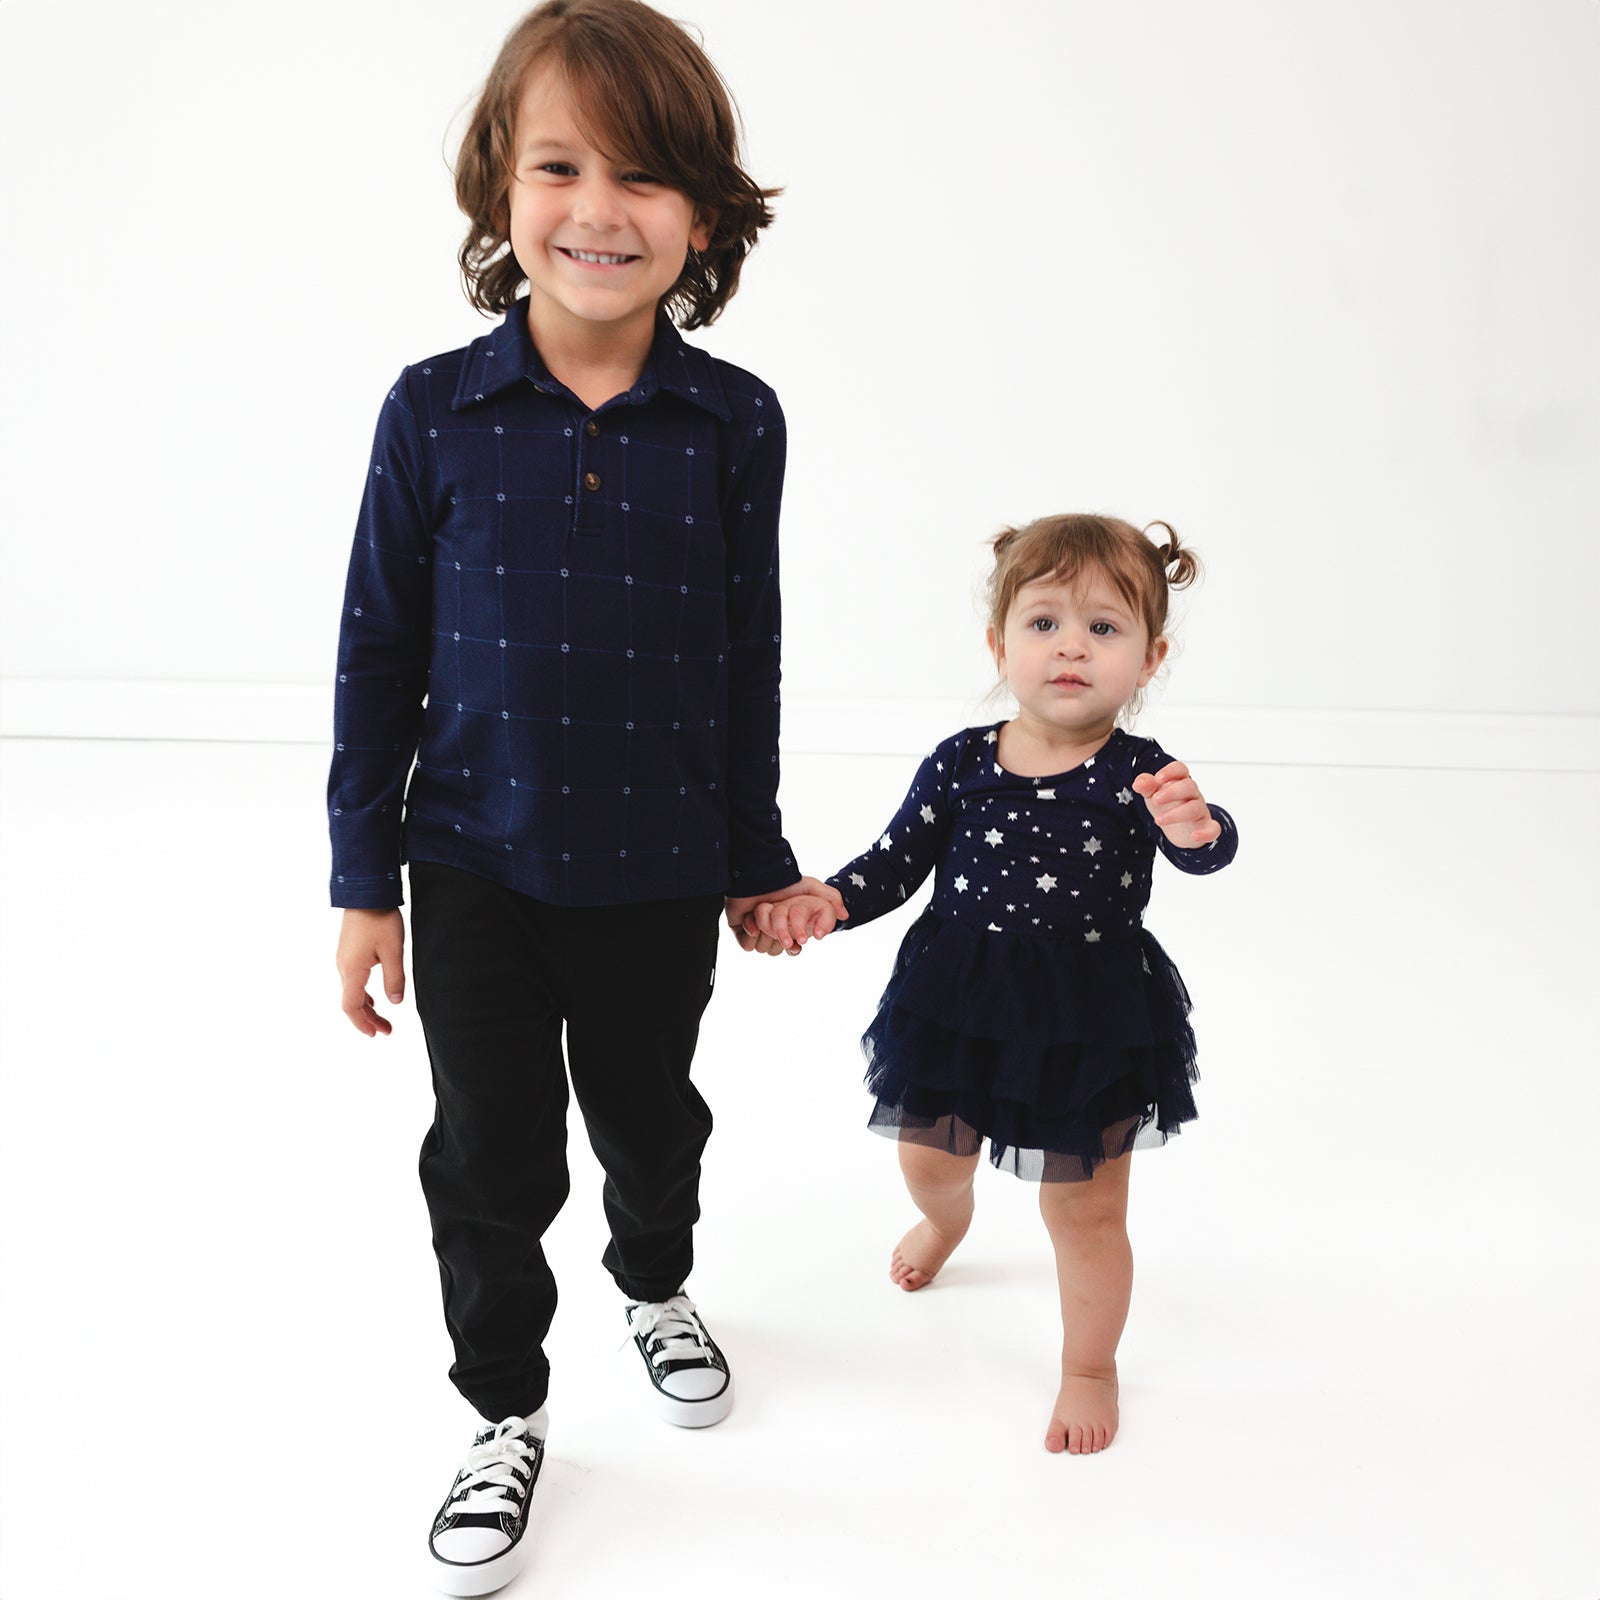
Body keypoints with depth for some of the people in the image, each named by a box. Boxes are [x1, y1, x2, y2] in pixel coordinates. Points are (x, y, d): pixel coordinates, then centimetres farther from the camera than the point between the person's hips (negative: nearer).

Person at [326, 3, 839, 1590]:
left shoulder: (734, 422, -8)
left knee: (651, 1117, 21)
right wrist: (362, 879, -3)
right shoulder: (433, 413, -10)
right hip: (474, 867, 0)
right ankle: (504, 1412, 34)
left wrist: (757, 857, 6)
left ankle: (655, 1284, 52)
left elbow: (748, 655, 0)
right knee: (491, 1159, 10)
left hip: (659, 870, 1)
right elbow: (378, 652, -4)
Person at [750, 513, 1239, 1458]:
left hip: (1090, 1027, -3)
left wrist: (1194, 828, -56)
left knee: (1086, 1213, 12)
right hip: (959, 1010, 3)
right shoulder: (960, 765, -9)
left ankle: (1089, 1369, 39)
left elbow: (1207, 848, -33)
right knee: (929, 1160, 27)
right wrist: (823, 904, -19)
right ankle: (947, 1223, 66)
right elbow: (896, 862, -2)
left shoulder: (1139, 775, -16)